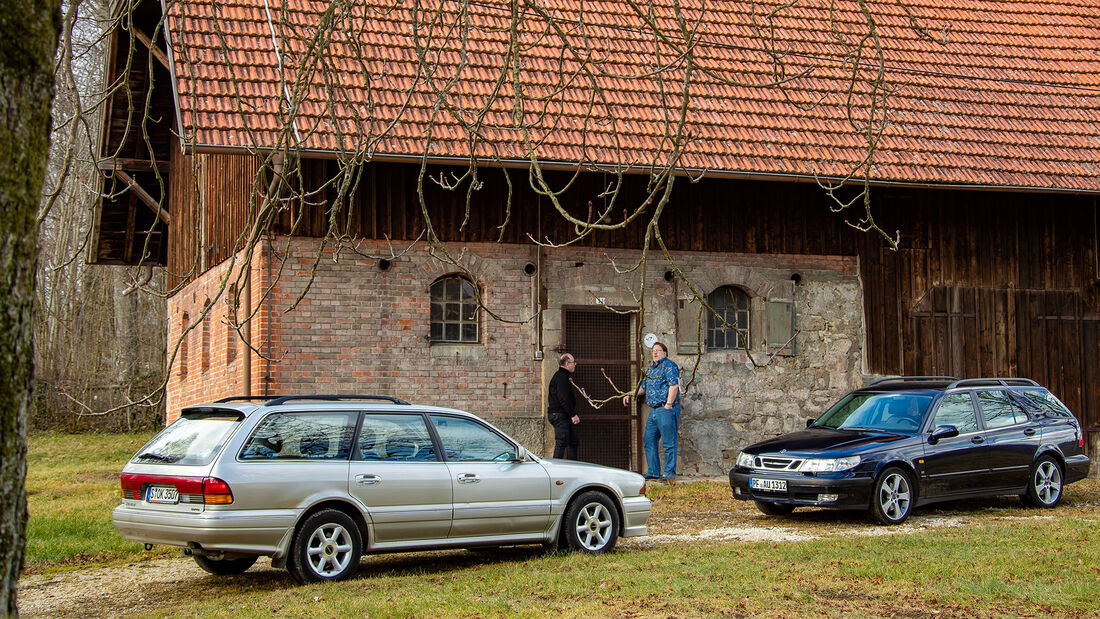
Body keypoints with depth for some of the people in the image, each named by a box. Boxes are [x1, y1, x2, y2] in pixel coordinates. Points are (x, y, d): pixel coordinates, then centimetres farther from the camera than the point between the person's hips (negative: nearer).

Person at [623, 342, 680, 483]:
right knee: (649, 440, 11)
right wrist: (629, 395, 23)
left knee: (669, 443, -5)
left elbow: (674, 385, -17)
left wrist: (668, 404, -20)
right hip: (654, 410, 10)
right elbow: (644, 387, 32)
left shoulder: (669, 366, -8)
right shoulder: (650, 369, 20)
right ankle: (653, 472, 18)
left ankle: (669, 474, -1)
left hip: (666, 410, -10)